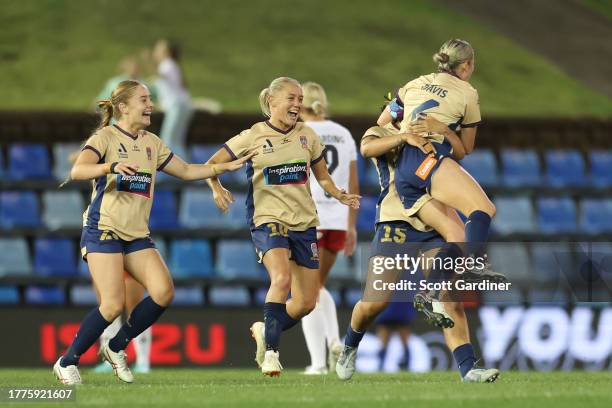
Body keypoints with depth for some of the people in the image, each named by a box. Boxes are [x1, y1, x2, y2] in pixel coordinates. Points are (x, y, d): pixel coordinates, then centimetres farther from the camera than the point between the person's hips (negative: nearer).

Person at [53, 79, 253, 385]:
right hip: (103, 230, -7)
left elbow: (186, 171, 24)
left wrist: (227, 167, 17)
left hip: (137, 234, 7)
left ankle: (116, 348, 6)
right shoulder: (106, 137, -7)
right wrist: (111, 167, -39)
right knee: (114, 305, -17)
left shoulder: (151, 143, 15)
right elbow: (77, 171, -22)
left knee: (164, 292, -12)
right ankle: (66, 363, -1)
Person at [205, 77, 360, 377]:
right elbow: (211, 165, 1)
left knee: (306, 302, 4)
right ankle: (271, 351, -22)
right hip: (268, 219, -5)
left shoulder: (307, 136, 7)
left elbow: (322, 176, 18)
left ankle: (264, 330, 32)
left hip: (305, 222, 5)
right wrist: (217, 189, -18)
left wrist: (339, 195, -1)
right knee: (282, 278, -30)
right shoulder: (253, 137, -4)